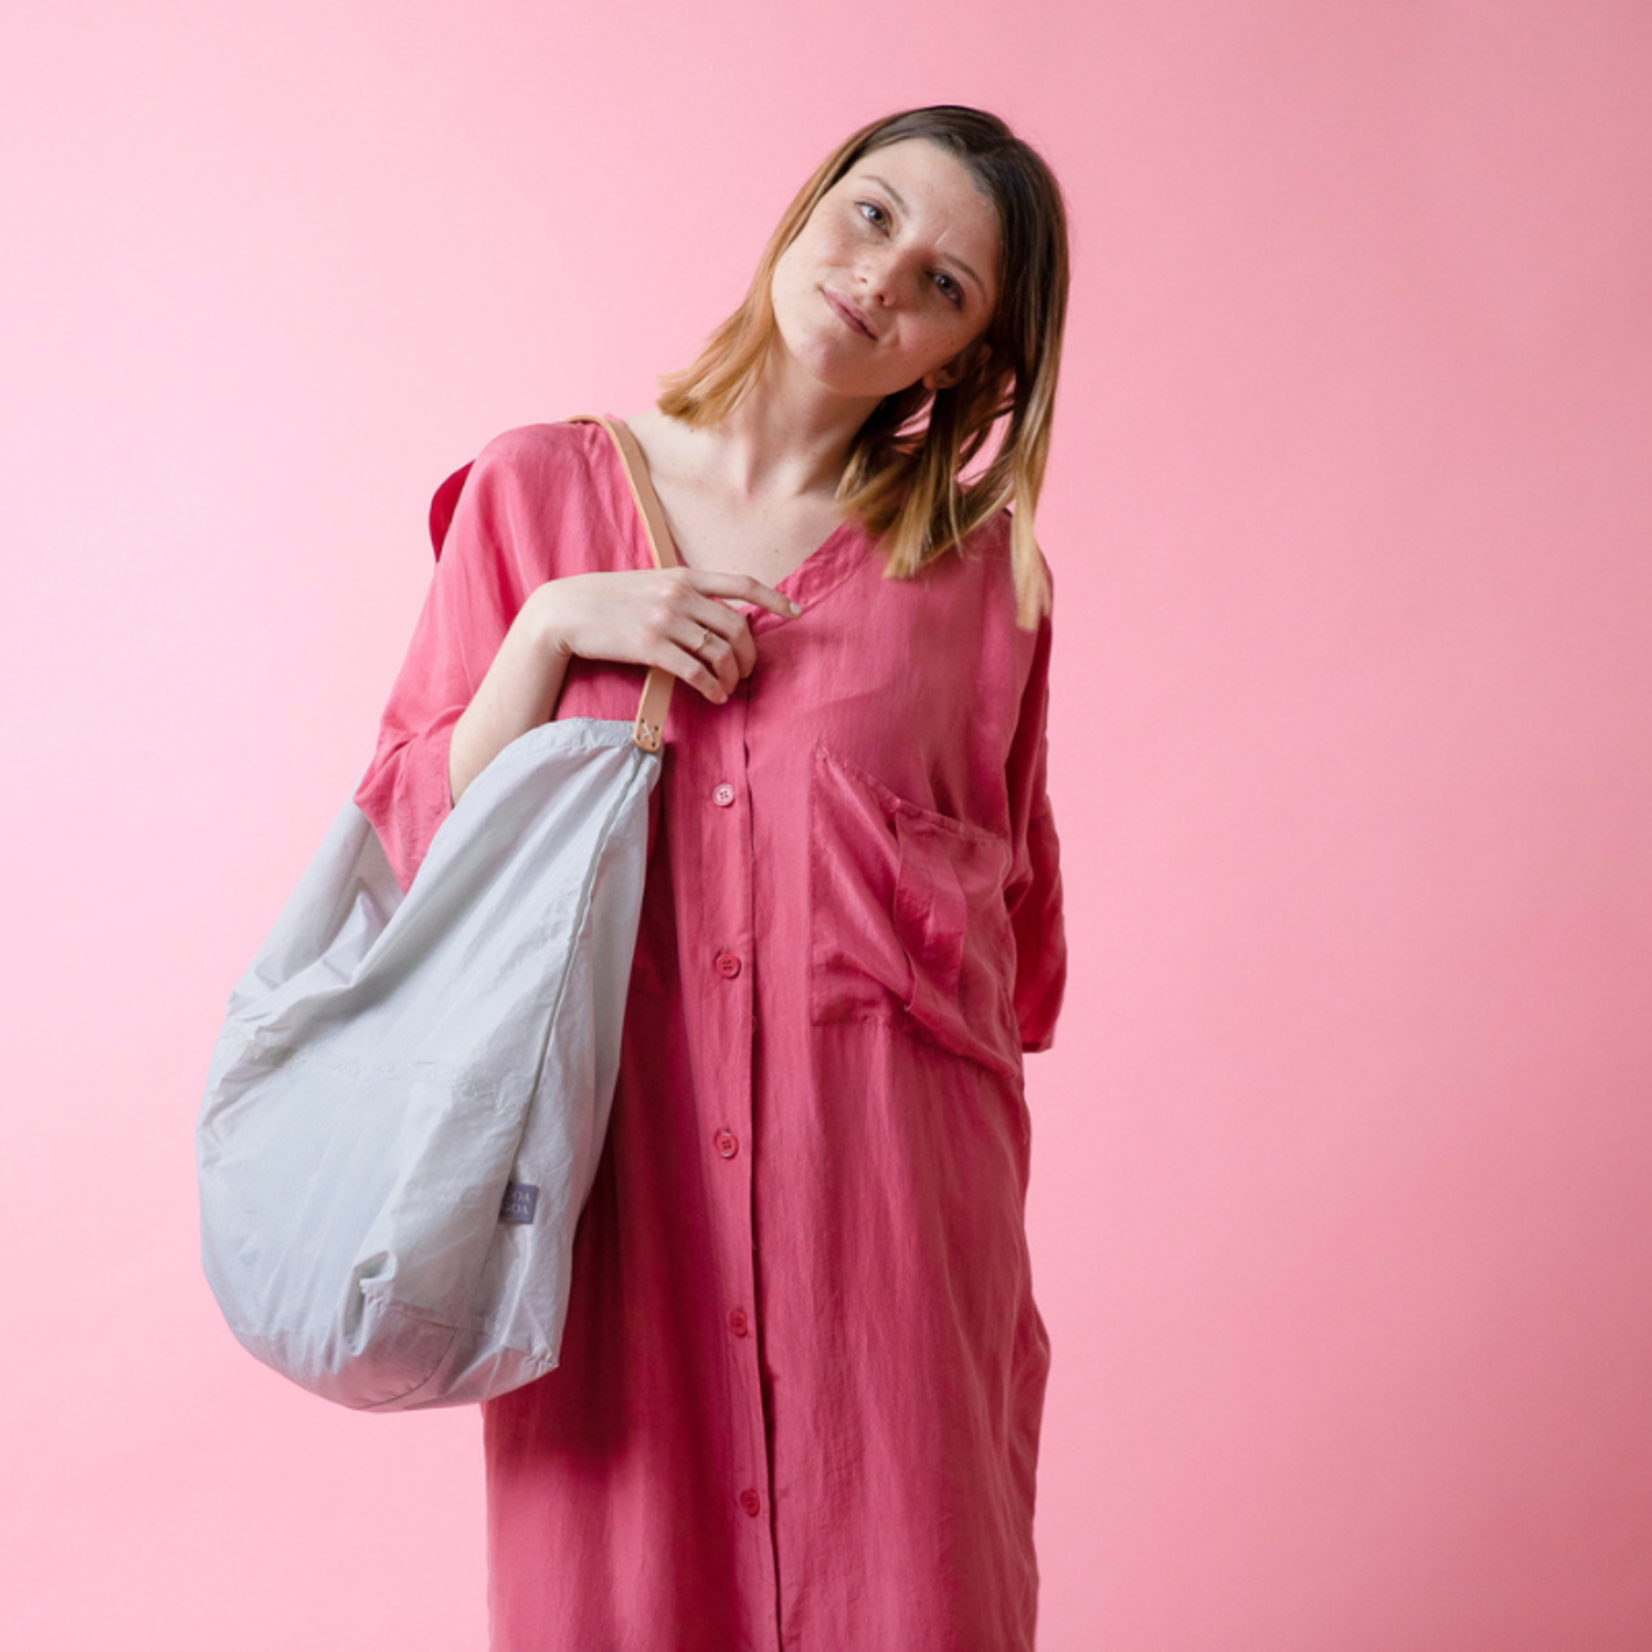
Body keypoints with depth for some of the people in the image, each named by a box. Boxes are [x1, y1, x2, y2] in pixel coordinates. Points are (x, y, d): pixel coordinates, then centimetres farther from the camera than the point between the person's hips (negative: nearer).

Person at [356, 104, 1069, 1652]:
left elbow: (1014, 905, 12)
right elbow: (416, 844, 3)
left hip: (880, 1177, 0)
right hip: (613, 1174, 0)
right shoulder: (538, 492, 5)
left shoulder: (977, 567, 5)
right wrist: (552, 626, -8)